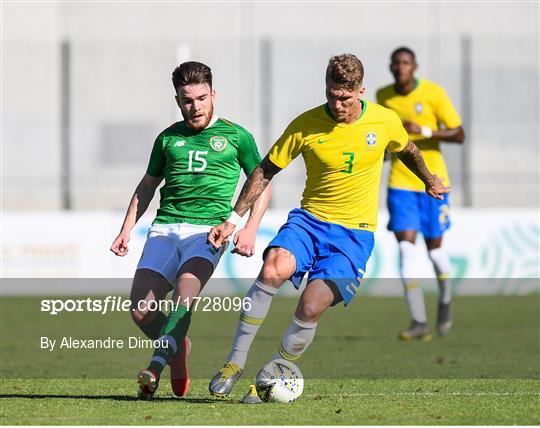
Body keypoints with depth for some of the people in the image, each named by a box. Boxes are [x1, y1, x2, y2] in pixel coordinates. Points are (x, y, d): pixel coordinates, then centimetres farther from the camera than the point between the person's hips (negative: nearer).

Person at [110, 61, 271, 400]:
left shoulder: (236, 136, 9)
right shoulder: (169, 138, 17)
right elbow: (148, 185, 27)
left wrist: (250, 228, -1)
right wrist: (127, 229, 18)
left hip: (210, 228, -4)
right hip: (165, 227, 4)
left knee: (184, 292, -31)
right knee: (141, 309, -11)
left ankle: (156, 366, -34)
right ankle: (178, 347, 18)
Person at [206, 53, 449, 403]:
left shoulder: (385, 121, -3)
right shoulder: (306, 125, -6)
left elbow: (406, 149, 20)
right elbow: (266, 171, 3)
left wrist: (430, 181, 37)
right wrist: (234, 219, -3)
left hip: (355, 232, 0)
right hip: (310, 218, 0)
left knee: (312, 306, -22)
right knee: (273, 269, -32)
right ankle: (236, 363, -20)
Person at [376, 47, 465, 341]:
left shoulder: (433, 93, -9)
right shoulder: (383, 96, 3)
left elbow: (459, 135, -11)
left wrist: (424, 132, -23)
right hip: (401, 182, 2)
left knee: (434, 249, 7)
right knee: (406, 250, -12)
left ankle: (445, 301, 38)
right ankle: (419, 322, -13)